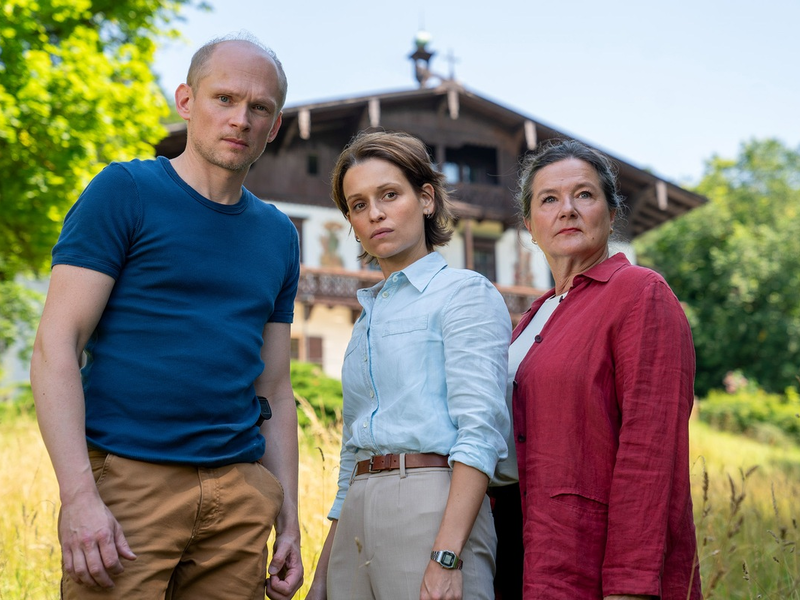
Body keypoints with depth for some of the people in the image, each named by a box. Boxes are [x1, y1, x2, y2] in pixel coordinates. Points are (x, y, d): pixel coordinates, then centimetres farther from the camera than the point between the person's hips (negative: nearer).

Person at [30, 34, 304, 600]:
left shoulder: (278, 235, 14)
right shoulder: (124, 191, -1)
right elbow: (57, 345, -8)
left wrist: (289, 520, 10)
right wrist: (79, 495, -17)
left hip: (241, 493, 5)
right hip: (126, 478, -4)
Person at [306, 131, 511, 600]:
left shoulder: (466, 292, -1)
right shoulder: (368, 318, 20)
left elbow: (480, 432, -12)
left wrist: (445, 559, -21)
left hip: (433, 509, -6)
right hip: (358, 521, 7)